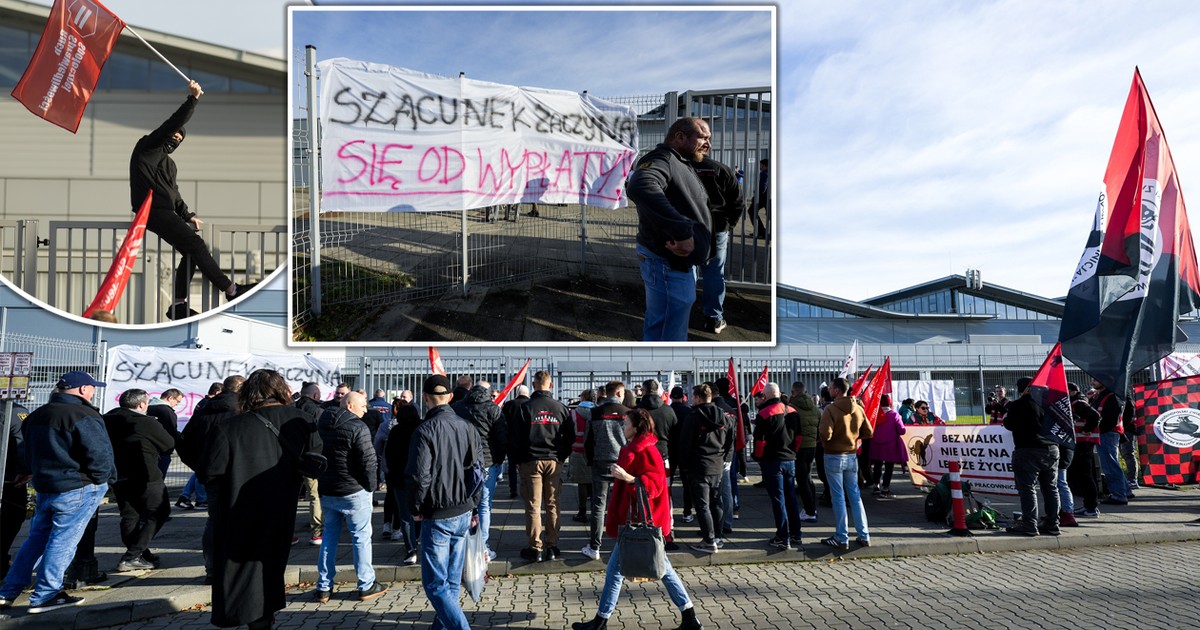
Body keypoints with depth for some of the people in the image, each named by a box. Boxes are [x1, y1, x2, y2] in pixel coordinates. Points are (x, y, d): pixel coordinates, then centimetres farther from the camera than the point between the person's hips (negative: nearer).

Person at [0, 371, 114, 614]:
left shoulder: (37, 415, 12)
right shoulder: (84, 416, -16)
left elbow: (30, 454, 19)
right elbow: (99, 455, -20)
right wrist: (104, 478, -4)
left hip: (43, 486, 8)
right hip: (78, 489, -8)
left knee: (37, 537, 17)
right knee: (63, 541, -1)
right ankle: (43, 597, 4)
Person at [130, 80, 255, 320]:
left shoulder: (169, 162, 28)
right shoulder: (148, 146, 5)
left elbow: (174, 192, 23)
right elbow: (173, 122, -9)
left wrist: (188, 215, 9)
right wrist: (192, 99, -14)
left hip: (165, 212, 9)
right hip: (152, 210, -9)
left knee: (191, 252, -1)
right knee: (195, 244, -17)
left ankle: (179, 305, -1)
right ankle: (230, 289, -19)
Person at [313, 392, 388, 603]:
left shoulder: (322, 425, 5)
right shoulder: (358, 428, -18)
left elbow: (316, 455, 15)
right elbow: (368, 461, -19)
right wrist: (370, 486, -7)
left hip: (326, 490, 6)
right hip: (353, 491, -6)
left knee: (330, 536, 15)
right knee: (361, 537, 4)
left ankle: (323, 588, 17)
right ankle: (366, 586, 11)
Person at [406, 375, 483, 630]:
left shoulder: (425, 430, -14)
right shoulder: (467, 427, 4)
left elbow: (419, 477, -16)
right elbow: (478, 471, 9)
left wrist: (415, 509, -1)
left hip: (437, 516, -6)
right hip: (464, 513, 6)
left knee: (435, 584, -1)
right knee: (452, 581, 15)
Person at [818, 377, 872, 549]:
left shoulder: (831, 409, -16)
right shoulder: (858, 409, 1)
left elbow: (825, 434, -24)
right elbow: (868, 432, 6)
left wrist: (822, 440, -3)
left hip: (834, 457, -5)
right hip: (852, 456, 5)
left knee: (838, 498, 1)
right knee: (855, 496, 12)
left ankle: (841, 538, 6)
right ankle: (864, 536, 15)